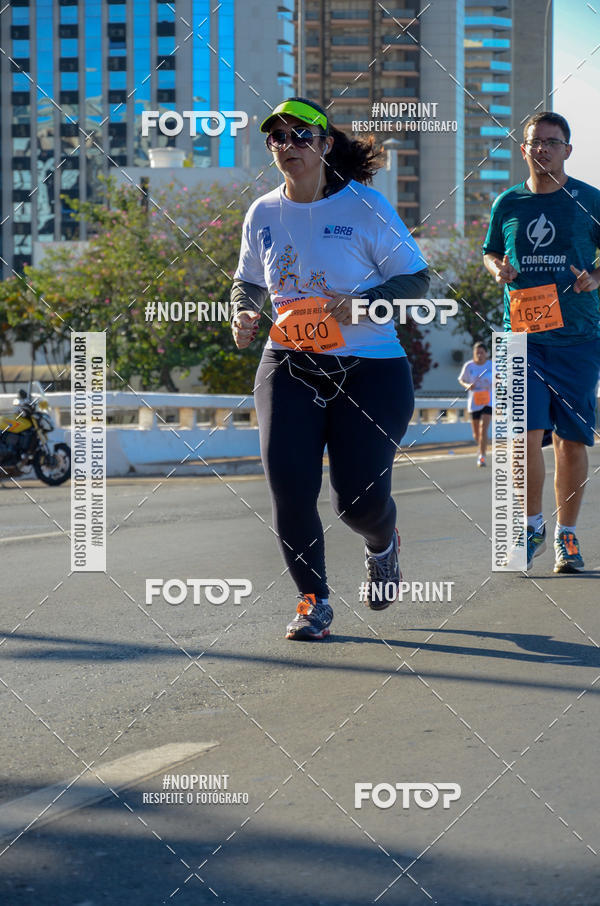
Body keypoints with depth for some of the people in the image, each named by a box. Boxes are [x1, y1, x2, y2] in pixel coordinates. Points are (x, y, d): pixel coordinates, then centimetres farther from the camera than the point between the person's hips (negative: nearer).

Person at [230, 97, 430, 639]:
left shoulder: (365, 206, -7)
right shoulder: (263, 214, 5)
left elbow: (417, 278, -3)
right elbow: (247, 281, 21)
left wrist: (361, 303, -19)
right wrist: (243, 313, -1)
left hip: (370, 368, -3)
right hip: (289, 366, 3)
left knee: (359, 500, -4)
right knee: (289, 487, -10)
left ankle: (383, 544, 34)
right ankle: (313, 600, 9)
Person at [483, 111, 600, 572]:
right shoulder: (507, 204, 8)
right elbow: (490, 252, 21)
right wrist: (498, 270, -1)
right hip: (522, 334, 1)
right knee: (527, 433, -9)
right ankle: (533, 526, 9)